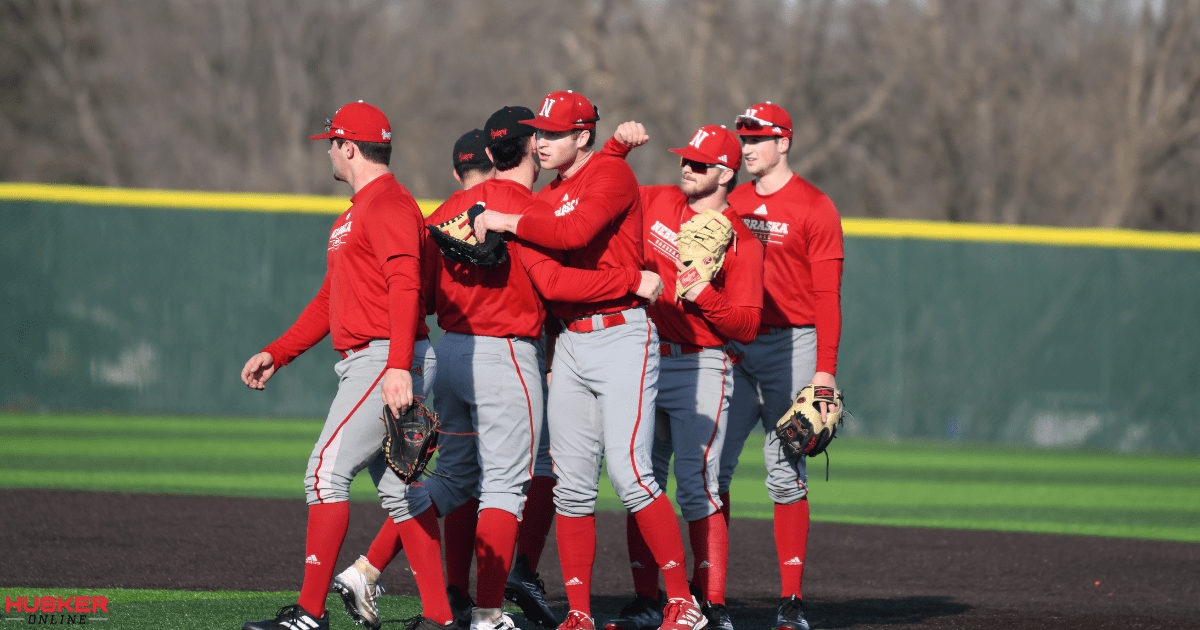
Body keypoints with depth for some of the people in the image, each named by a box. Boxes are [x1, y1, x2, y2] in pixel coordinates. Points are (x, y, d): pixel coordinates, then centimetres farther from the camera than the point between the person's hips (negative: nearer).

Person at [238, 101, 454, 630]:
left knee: (327, 470, -15)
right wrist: (277, 353, 23)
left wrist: (399, 367, -33)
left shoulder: (390, 204, -11)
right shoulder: (354, 214, 23)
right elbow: (330, 300, 28)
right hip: (362, 365, 11)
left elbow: (405, 286, -23)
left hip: (386, 358, -11)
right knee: (399, 488, 8)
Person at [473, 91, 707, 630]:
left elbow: (574, 233, -23)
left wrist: (505, 222, -14)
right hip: (568, 342, 8)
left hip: (622, 337, -8)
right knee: (572, 485, 4)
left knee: (629, 471, -16)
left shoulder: (612, 174, -6)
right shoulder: (545, 199, 17)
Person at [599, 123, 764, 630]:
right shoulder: (657, 203, 9)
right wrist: (619, 146, 3)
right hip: (644, 360, 5)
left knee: (697, 488, -10)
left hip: (700, 367, -5)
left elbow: (746, 327, -9)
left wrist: (702, 297, -24)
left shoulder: (741, 241, -6)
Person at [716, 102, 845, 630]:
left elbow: (827, 295, -6)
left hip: (790, 347, -5)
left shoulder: (813, 207, -2)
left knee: (786, 477, -3)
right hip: (731, 347, 5)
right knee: (712, 464, -2)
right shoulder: (731, 204, 14)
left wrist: (825, 369, -14)